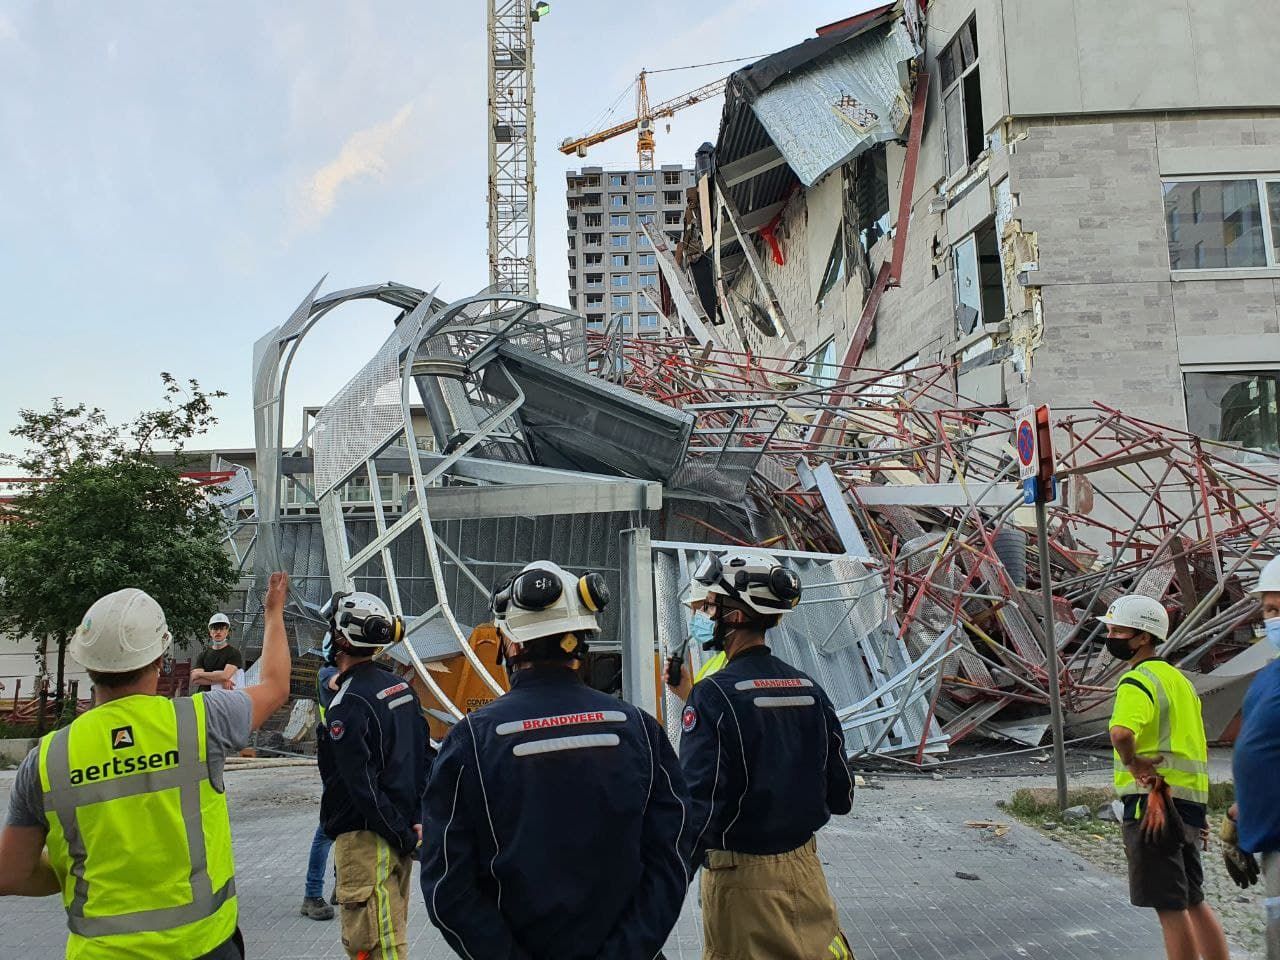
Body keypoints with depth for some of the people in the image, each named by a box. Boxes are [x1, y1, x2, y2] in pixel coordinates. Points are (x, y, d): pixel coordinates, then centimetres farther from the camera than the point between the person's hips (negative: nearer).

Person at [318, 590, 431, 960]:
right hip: (403, 832, 9)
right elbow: (425, 757, 9)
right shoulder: (401, 687, 7)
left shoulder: (348, 704, -17)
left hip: (365, 838, -9)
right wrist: (417, 819, 6)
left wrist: (402, 836, -13)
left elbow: (363, 786, -20)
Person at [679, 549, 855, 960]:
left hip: (741, 876, -5)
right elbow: (841, 797, 5)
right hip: (804, 868, 5)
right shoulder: (811, 691, 0)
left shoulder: (713, 696, -17)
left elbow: (697, 803, -23)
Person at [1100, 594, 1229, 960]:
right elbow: (1194, 743, 21)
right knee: (1193, 902, 21)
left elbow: (1121, 733, -35)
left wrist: (1132, 762, -18)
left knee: (1170, 908, 2)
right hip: (1189, 800, 9)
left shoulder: (1137, 682, -15)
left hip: (1151, 800, -9)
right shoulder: (1176, 677, 15)